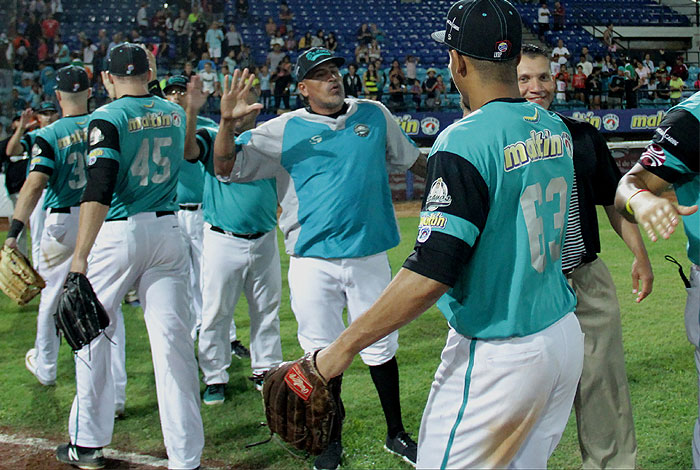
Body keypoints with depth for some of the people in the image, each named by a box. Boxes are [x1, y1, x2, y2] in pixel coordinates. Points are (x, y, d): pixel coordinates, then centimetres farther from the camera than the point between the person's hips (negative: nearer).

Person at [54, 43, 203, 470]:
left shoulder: (108, 118, -8)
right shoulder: (175, 113, 9)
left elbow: (99, 190, -21)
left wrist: (80, 256, -25)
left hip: (118, 233, -4)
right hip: (167, 231, 4)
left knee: (94, 335, 13)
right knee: (174, 340, -1)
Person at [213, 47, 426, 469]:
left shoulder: (374, 115, 6)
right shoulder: (283, 131, -1)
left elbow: (412, 160, 20)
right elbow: (225, 168, -5)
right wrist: (228, 122, -20)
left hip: (369, 257, 2)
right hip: (313, 262, -1)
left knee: (381, 349, 11)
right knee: (323, 354, 6)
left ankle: (397, 433, 29)